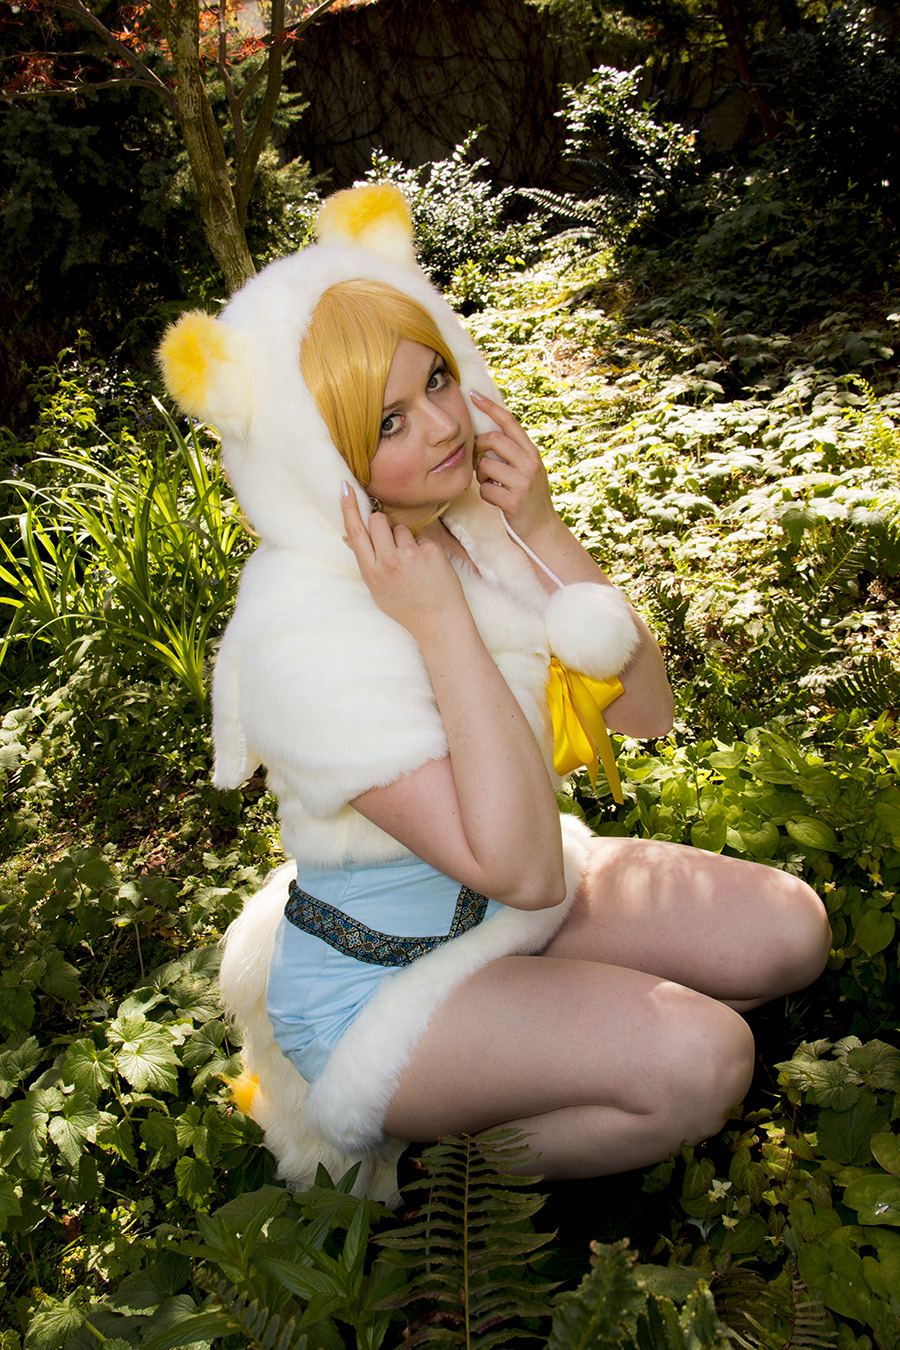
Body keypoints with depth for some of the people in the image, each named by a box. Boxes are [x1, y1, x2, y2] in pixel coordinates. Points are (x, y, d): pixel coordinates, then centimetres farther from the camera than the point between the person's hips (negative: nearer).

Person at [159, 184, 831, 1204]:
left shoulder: (477, 515, -7)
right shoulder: (305, 630, -30)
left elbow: (647, 711, -8)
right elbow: (522, 865, -32)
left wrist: (543, 534, -18)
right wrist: (438, 623, -32)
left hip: (511, 904, 7)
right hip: (380, 977, -7)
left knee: (789, 931, -2)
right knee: (697, 1058, -23)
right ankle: (434, 1165, 1)